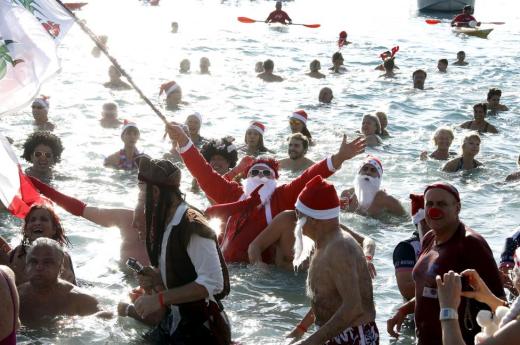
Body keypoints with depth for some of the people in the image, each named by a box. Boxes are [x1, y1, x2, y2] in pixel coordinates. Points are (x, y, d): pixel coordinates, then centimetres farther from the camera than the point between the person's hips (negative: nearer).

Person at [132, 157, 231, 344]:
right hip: (176, 322, 8)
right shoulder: (166, 223, 6)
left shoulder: (193, 226, -20)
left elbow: (212, 283, -25)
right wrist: (156, 278, -3)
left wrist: (160, 299, -25)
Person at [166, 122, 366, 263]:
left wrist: (339, 158, -14)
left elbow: (308, 178, -3)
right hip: (230, 266, 3)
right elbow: (204, 173, 12)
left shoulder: (282, 197, 9)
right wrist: (183, 141, 6)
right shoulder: (232, 193, 15)